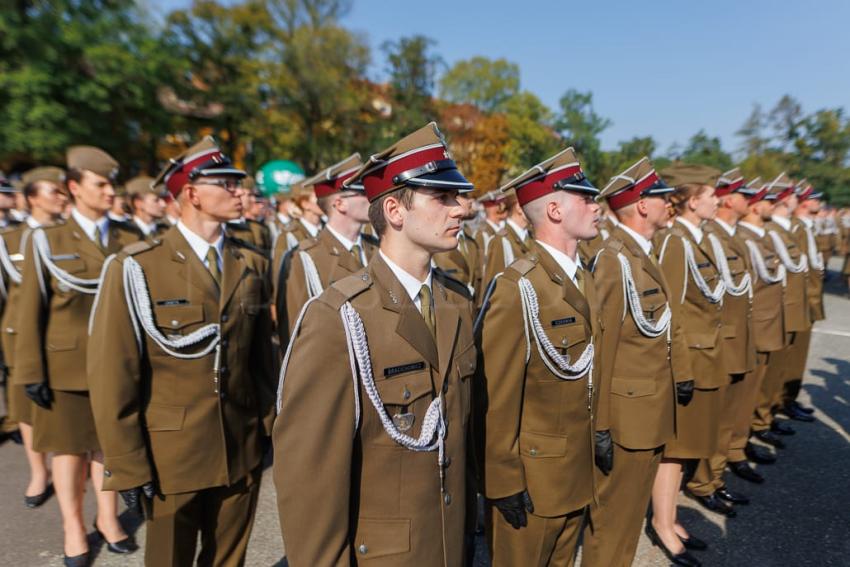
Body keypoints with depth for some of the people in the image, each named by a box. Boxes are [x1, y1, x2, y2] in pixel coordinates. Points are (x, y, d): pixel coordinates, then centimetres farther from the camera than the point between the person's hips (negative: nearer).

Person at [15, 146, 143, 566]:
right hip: (67, 363, -1)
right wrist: (31, 371, -7)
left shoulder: (130, 238, 3)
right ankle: (73, 528, 30)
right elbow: (31, 311, -3)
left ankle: (108, 518, 32)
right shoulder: (47, 240, -2)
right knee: (69, 446, 12)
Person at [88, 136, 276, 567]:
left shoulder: (252, 266, 3)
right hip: (172, 455, -3)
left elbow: (261, 356, 6)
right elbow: (112, 375, -11)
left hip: (243, 452, 4)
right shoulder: (136, 268, -11)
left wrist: (270, 425, 7)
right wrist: (128, 466, -9)